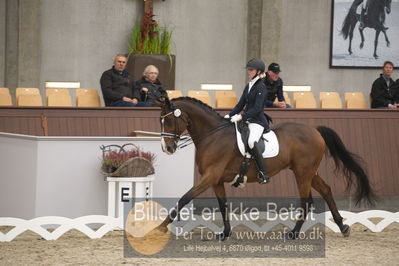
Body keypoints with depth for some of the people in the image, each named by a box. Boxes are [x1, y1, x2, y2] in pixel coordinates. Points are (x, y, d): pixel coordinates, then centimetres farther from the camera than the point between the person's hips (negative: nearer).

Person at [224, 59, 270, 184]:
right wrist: (230, 115, 6)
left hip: (258, 121, -10)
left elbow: (257, 109, -18)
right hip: (247, 120, 10)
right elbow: (241, 104, 20)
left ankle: (263, 174, -31)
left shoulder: (261, 87, -10)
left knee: (252, 141, -34)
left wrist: (241, 117, -23)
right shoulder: (248, 86, 15)